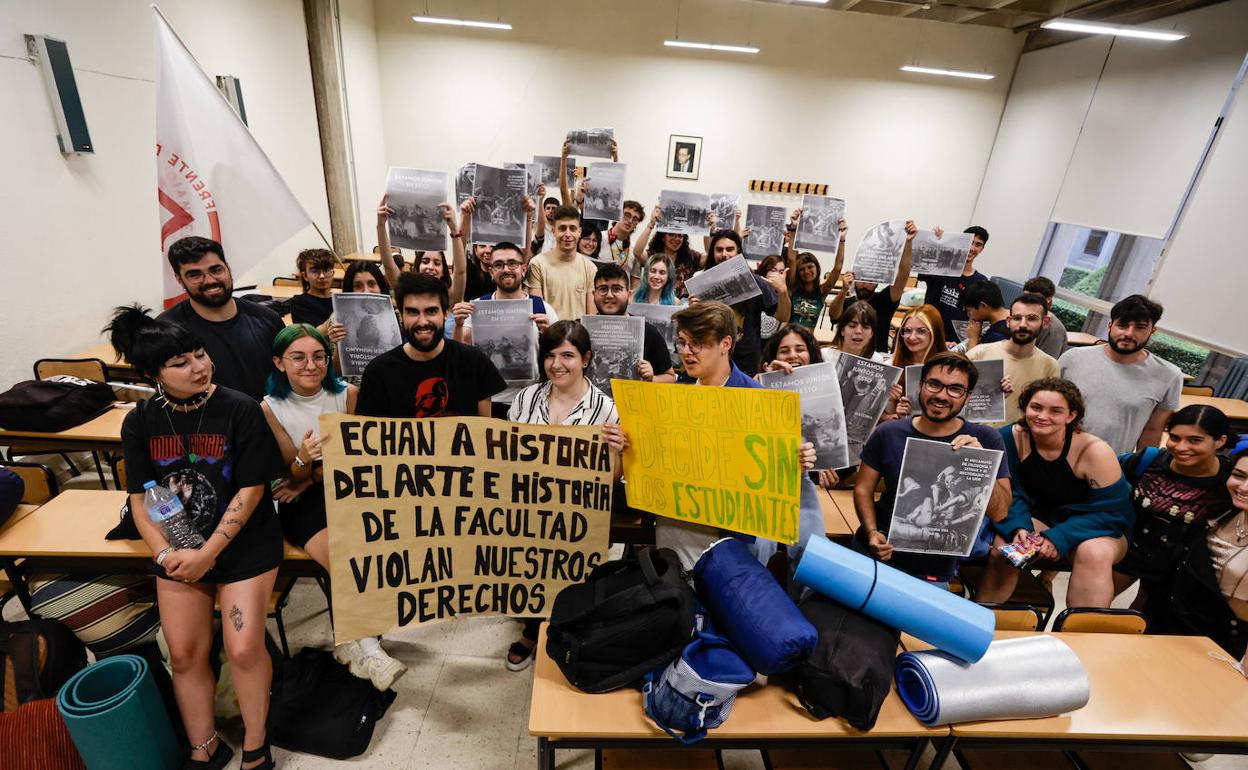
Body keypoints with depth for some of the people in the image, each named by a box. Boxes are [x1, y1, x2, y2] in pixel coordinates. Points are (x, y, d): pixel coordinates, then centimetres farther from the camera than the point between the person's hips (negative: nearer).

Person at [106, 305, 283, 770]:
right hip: (178, 548, 4)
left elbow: (250, 490, -15)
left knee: (244, 649, -7)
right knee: (184, 655, 9)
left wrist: (207, 554, -16)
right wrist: (165, 553, -12)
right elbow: (139, 497, 2)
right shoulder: (140, 422, -1)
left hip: (244, 543, -4)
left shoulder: (241, 410, -15)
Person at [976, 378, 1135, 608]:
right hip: (1040, 516, 2)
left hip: (1098, 528, -1)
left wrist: (1059, 538, -31)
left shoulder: (1094, 451, -21)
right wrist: (1018, 527, -27)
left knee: (1094, 553, -35)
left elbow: (1111, 511, -19)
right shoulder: (1010, 438, -14)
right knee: (1003, 544, -27)